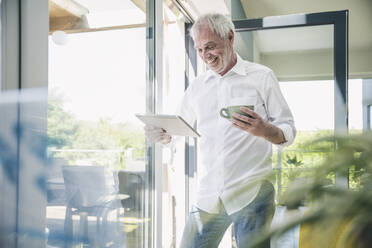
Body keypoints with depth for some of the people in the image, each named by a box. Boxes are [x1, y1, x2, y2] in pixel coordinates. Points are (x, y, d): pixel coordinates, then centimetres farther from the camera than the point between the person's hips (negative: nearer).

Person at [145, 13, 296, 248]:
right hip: (208, 196, 4)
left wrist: (264, 130, -21)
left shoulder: (261, 76, 2)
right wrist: (161, 134, -4)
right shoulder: (197, 85, 14)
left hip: (252, 195, -3)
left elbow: (289, 132, 1)